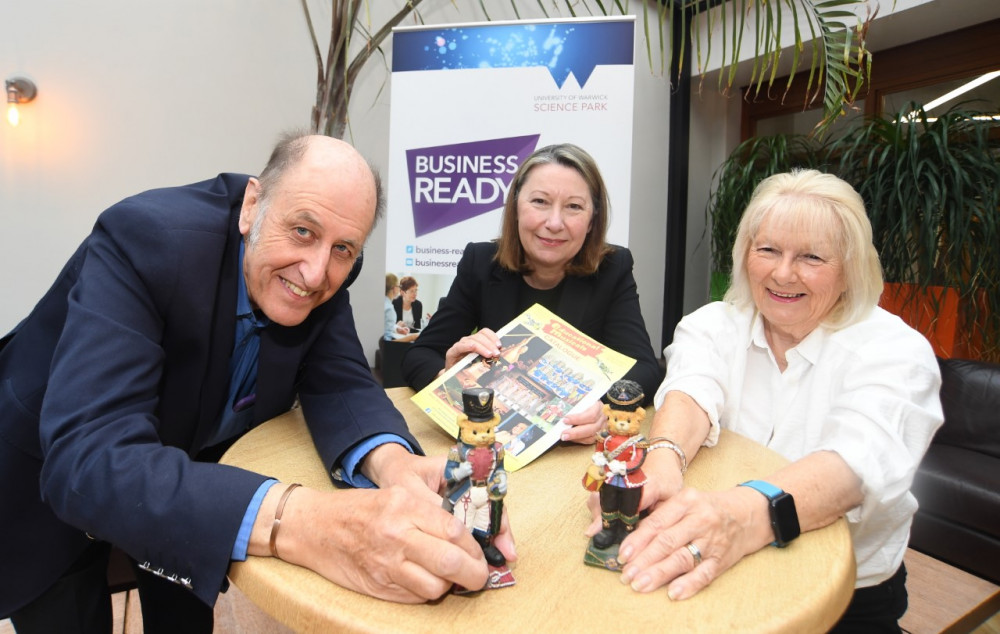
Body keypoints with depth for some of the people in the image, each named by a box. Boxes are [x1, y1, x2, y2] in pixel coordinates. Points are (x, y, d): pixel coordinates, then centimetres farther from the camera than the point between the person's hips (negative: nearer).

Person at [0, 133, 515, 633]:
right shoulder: (146, 238, -36)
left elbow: (338, 382, -19)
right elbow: (90, 459, -45)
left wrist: (395, 464, -42)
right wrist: (296, 520, -59)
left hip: (189, 466, 4)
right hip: (54, 480, -3)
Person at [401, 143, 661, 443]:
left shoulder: (613, 269, -5)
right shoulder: (480, 263, -4)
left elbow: (645, 370, -14)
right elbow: (417, 356, -4)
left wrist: (604, 407, -36)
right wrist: (448, 376, -27)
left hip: (580, 445, 0)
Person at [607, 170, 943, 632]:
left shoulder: (895, 349, -8)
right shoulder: (713, 324, 1)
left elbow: (863, 458, -27)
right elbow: (693, 394, -19)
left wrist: (749, 512, -48)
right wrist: (663, 461, -44)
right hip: (706, 572, 3)